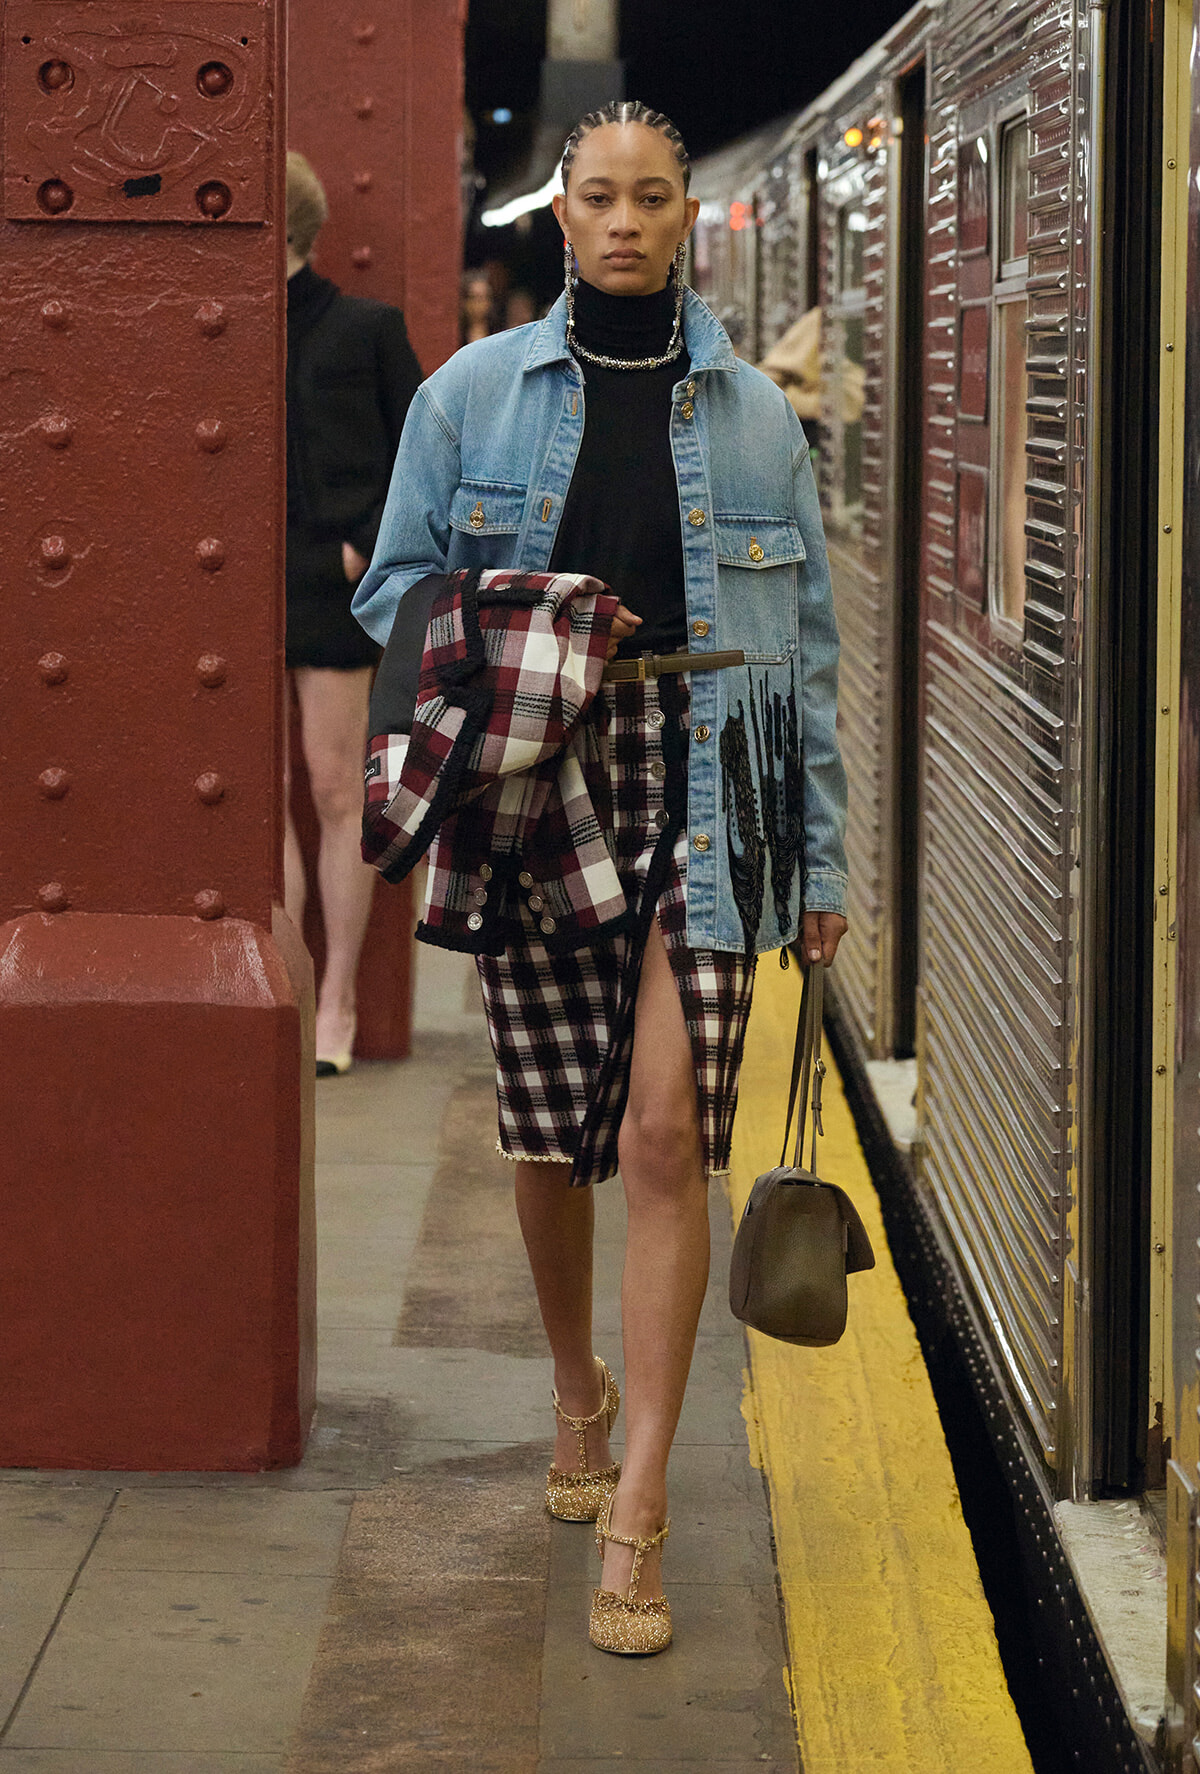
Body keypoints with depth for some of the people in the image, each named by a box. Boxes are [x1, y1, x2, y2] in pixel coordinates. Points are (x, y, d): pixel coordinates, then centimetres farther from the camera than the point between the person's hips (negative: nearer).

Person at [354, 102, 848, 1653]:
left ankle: (636, 1511, -8)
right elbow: (395, 590, 10)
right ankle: (579, 1392, 35)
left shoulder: (752, 414, 8)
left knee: (667, 1131, -10)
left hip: (704, 787, -1)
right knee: (552, 1134, 6)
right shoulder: (473, 394, 6)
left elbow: (808, 640, 10)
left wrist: (822, 855, 8)